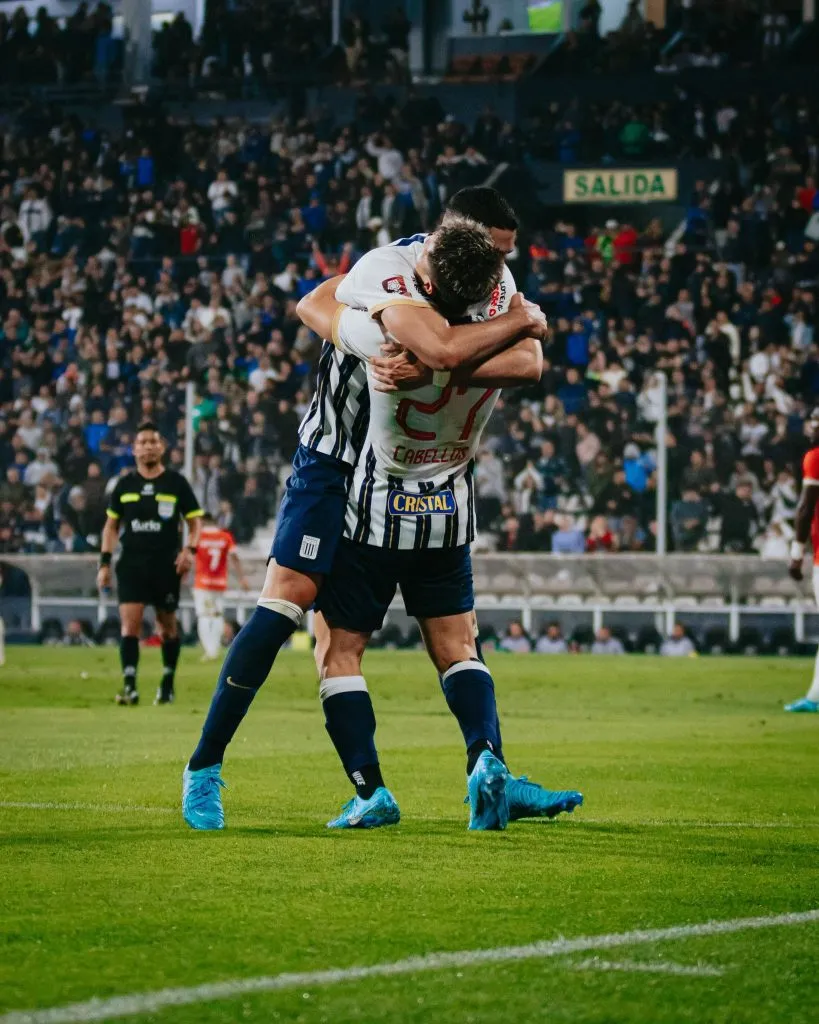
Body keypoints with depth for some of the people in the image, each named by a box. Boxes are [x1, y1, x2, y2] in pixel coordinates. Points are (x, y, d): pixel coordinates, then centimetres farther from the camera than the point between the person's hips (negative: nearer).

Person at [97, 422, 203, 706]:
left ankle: (167, 685, 23)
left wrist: (190, 549, -12)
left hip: (167, 564, -1)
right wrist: (105, 562, 7)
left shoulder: (176, 483, 2)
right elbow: (111, 525, 14)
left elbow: (195, 521, 6)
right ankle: (129, 687, -17)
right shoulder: (125, 484, 7)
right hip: (131, 563, 1)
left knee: (167, 626, 8)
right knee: (130, 622, -12)